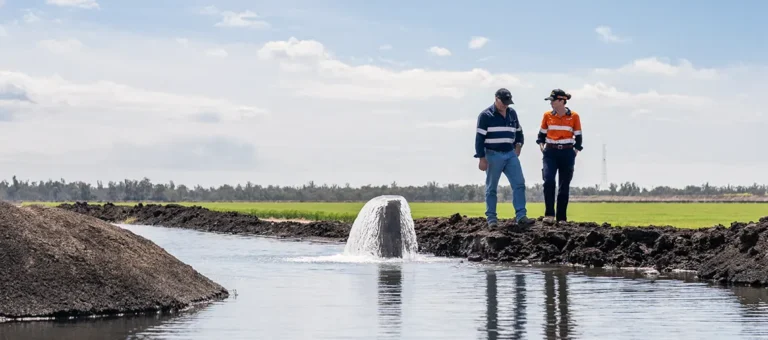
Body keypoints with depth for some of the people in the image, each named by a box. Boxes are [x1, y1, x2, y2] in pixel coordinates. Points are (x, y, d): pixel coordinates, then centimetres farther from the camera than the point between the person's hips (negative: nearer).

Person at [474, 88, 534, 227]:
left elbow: (518, 131, 26)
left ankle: (521, 215, -5)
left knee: (519, 184, -5)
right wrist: (482, 158, -12)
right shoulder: (486, 115, -6)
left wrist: (518, 145, 9)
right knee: (491, 188, 2)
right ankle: (491, 218, 8)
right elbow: (479, 138, -8)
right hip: (493, 155, -5)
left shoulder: (512, 113, 12)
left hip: (511, 154, 5)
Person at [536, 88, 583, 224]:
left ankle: (561, 218, 11)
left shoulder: (574, 116, -1)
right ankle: (549, 214, -15)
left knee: (564, 187, 4)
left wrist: (576, 151, 1)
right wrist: (541, 146, 0)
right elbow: (542, 134, 14)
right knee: (548, 180, -20)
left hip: (567, 153, 0)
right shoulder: (547, 115, 4)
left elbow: (578, 136, 6)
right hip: (550, 153, 1)